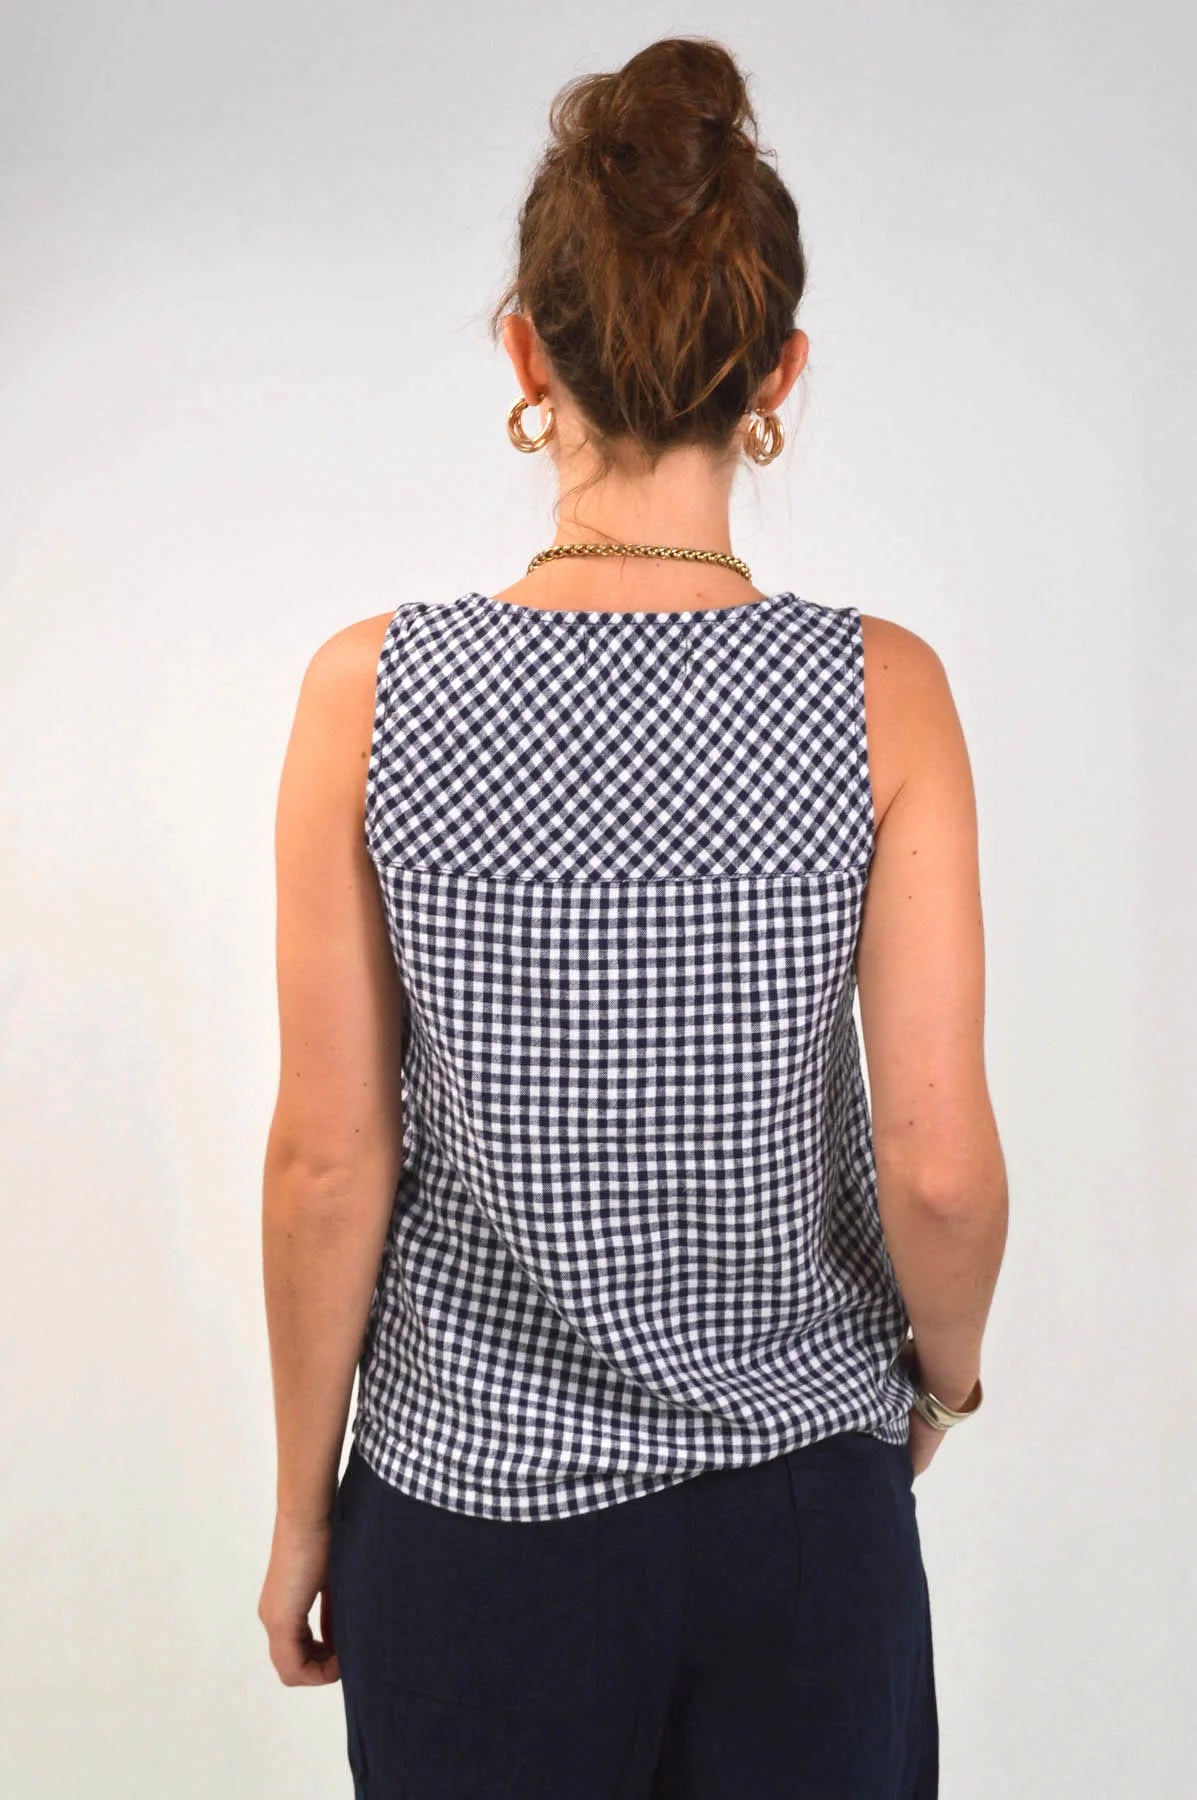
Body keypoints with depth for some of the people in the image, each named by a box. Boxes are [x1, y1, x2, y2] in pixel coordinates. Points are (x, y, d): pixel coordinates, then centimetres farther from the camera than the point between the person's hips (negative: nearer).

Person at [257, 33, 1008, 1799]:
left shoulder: (371, 692, -14)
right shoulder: (884, 694, -14)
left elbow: (329, 1162, -10)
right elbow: (940, 1167, -13)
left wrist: (303, 1500, 4)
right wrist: (946, 1373, 9)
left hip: (475, 1502, 0)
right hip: (805, 1512, 1)